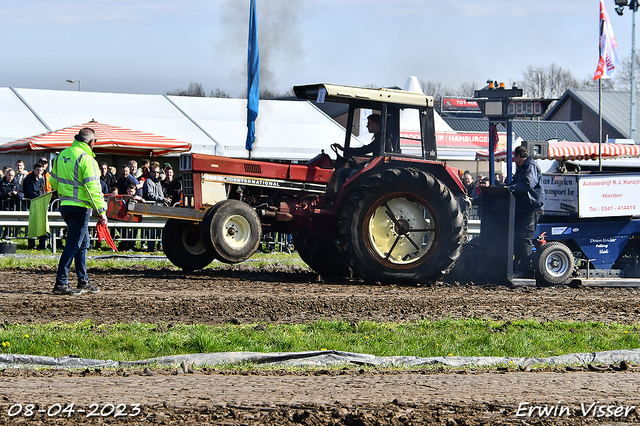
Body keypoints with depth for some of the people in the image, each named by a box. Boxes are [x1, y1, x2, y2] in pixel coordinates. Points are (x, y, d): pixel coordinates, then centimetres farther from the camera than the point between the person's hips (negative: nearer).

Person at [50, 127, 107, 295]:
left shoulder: (61, 156, 10)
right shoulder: (87, 160, -15)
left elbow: (53, 182, 20)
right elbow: (93, 188, -19)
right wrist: (101, 211, -17)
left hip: (65, 205, 8)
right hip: (80, 207, -8)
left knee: (83, 243, 19)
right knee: (73, 245, -6)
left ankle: (83, 282, 23)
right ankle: (61, 283, -8)